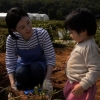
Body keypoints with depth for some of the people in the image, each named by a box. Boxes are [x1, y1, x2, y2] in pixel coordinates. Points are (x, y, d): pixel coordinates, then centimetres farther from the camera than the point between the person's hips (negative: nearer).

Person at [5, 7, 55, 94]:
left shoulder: (42, 33, -29)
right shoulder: (11, 39, -24)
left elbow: (51, 58, -25)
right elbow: (10, 63, -20)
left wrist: (47, 79, -37)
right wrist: (13, 85, -33)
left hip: (39, 64, -1)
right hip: (23, 64, 1)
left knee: (36, 68, -34)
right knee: (21, 74, -32)